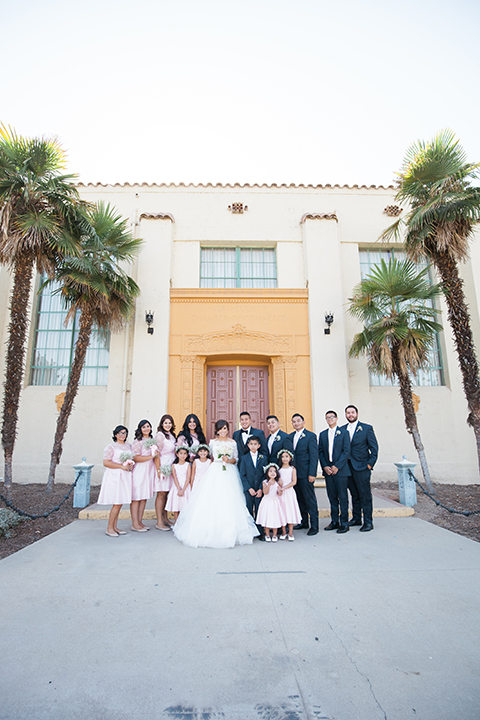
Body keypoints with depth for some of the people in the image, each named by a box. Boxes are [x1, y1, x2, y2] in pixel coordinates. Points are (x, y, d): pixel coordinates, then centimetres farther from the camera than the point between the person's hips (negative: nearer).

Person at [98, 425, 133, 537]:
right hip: (114, 476, -6)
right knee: (117, 503, -8)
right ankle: (109, 528, 5)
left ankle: (115, 527, 18)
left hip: (125, 476, 6)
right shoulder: (111, 446, -5)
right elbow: (106, 462, -12)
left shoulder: (129, 446, 14)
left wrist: (131, 464, 1)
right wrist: (122, 466, -16)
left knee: (120, 503, 8)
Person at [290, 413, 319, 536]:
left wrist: (312, 474, -15)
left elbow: (314, 456, -10)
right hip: (294, 473, 6)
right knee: (300, 499, 14)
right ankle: (304, 522, 26)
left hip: (305, 473, -6)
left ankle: (314, 525, 9)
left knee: (310, 499, -1)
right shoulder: (290, 436, 11)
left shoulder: (311, 436, -7)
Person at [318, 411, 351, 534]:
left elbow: (346, 451, -6)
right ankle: (334, 521, 19)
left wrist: (337, 466, -13)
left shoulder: (343, 433, 0)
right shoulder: (322, 434, 12)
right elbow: (320, 452, 10)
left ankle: (344, 523, 10)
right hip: (328, 470, 4)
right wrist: (325, 466, -4)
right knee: (332, 497, 10)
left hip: (341, 470, -4)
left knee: (343, 497, 1)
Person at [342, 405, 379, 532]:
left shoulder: (367, 428, -1)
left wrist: (370, 464, -9)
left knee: (365, 495, -1)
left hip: (362, 467, -4)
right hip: (348, 467, 4)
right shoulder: (342, 430, 9)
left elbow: (374, 447, -2)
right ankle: (356, 518, 25)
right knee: (354, 494, 13)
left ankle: (368, 522, 8)